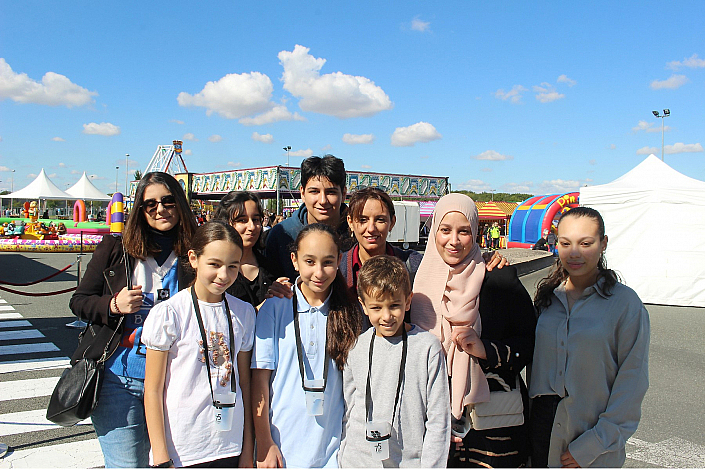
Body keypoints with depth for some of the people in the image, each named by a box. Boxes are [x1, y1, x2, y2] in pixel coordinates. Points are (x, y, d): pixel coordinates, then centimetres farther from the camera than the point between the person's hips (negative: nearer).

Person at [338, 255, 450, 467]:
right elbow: (348, 412, 8)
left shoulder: (428, 347, -10)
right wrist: (342, 459, 7)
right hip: (357, 460, 2)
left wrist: (431, 465, -9)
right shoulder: (356, 348, -1)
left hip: (409, 461, -2)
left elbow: (438, 420, -6)